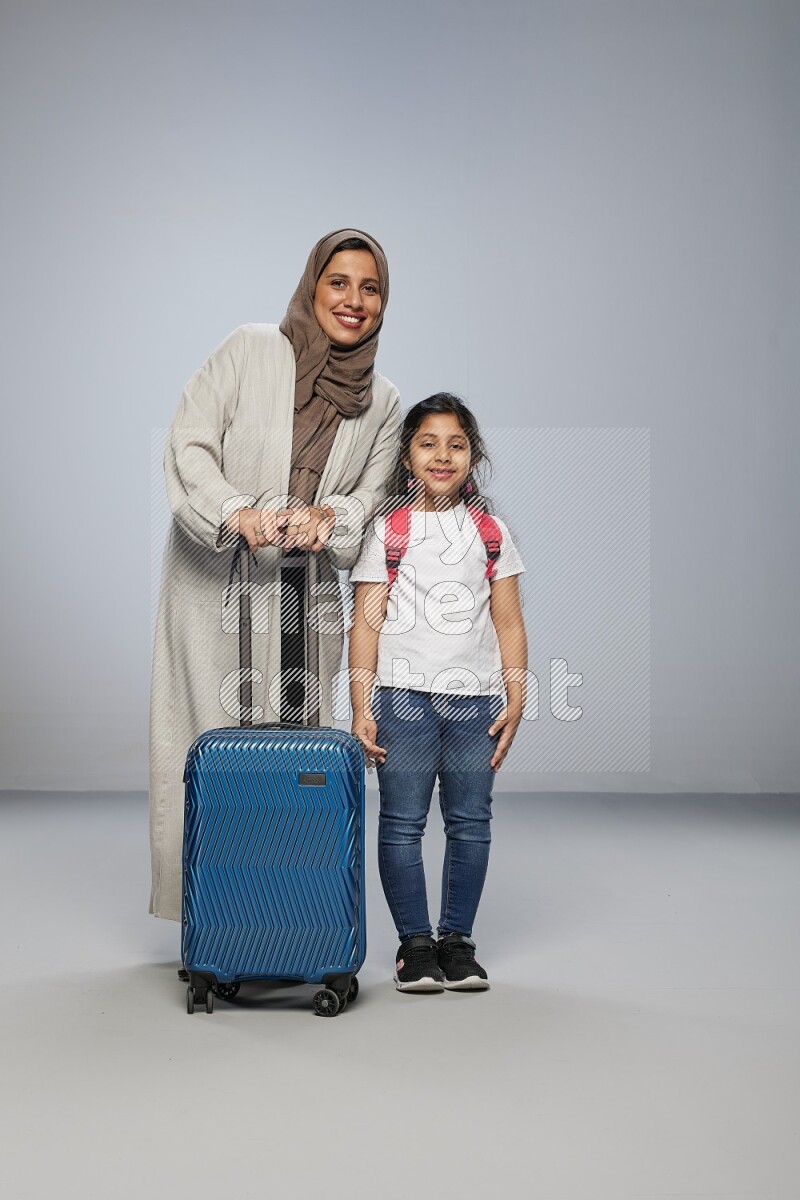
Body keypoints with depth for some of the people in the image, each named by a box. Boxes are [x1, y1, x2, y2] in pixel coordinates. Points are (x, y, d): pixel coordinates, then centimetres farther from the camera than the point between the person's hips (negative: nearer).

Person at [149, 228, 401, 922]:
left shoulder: (383, 403, 11)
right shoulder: (249, 351, 0)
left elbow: (372, 497, 8)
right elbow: (188, 447, -6)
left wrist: (328, 515, -15)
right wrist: (238, 512, -24)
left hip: (305, 598, 3)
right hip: (217, 585, -3)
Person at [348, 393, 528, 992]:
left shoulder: (491, 531, 11)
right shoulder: (387, 531, 4)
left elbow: (509, 623, 10)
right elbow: (366, 623, 1)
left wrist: (515, 700, 2)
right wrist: (361, 708, -5)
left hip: (476, 697, 2)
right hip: (403, 697, -2)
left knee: (470, 823, 5)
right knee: (402, 824, 1)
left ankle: (458, 941, 18)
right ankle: (415, 942, 13)